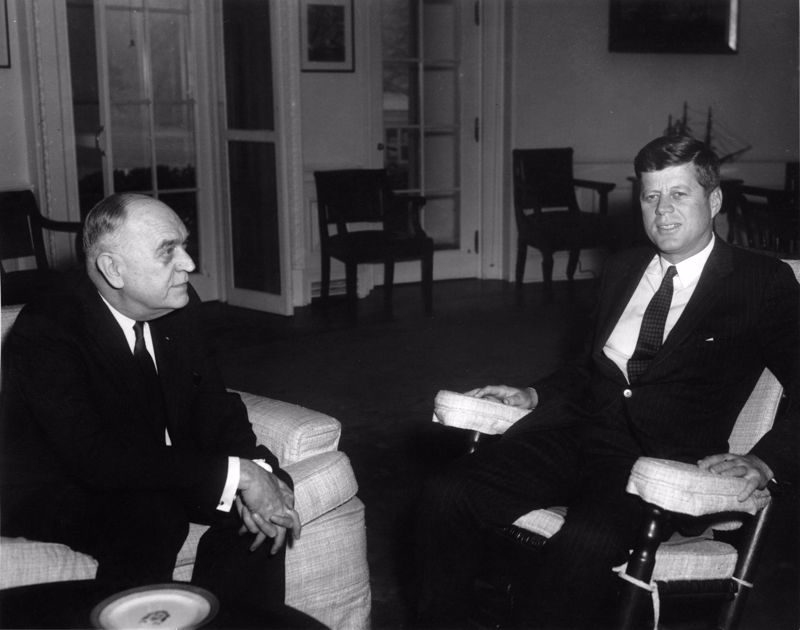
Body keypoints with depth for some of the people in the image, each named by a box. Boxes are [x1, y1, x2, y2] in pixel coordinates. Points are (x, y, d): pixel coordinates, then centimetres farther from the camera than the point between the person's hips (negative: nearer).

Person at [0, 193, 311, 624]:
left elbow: (213, 404, 2)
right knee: (152, 516, -35)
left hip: (157, 477, 7)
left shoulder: (178, 307, -3)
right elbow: (98, 458, -34)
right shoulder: (44, 330, -25)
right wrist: (236, 474, -36)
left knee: (266, 506, -14)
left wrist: (257, 472, -20)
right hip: (56, 496, -6)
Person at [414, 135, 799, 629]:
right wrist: (535, 395, 14)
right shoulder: (623, 268, 21)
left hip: (663, 459, -5)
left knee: (587, 542, -37)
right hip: (580, 430, 6)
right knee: (446, 496, -17)